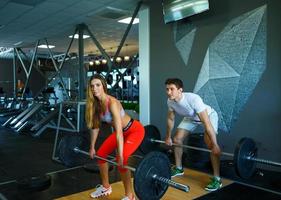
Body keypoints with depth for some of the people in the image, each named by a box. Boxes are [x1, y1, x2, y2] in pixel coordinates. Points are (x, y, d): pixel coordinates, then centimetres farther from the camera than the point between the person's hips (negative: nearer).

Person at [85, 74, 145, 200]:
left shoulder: (112, 103, -33)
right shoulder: (95, 104, -10)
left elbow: (119, 131, -36)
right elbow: (95, 126, 2)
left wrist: (121, 156, -36)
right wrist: (92, 147, 7)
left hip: (135, 130, -8)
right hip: (122, 131, 8)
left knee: (121, 160, -21)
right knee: (100, 154, 7)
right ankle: (106, 187, 28)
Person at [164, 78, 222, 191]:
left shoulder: (193, 99, -42)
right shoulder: (170, 101, -22)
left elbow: (206, 123, -41)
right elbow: (170, 119, -2)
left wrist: (215, 145, -41)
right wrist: (168, 137, 6)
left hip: (209, 115, -6)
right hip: (191, 117, 7)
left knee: (210, 144, -25)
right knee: (177, 139, 1)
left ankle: (217, 179, -13)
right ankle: (178, 169, 21)